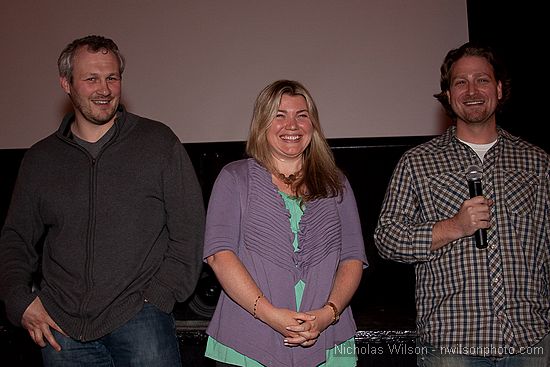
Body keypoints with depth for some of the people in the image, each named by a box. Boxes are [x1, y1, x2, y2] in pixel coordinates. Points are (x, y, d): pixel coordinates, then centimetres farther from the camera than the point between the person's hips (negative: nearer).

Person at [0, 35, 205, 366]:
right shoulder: (40, 159, 10)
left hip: (138, 317, -2)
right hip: (60, 328, 3)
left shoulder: (159, 142, 2)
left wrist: (157, 298, -6)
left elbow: (189, 230, 0)